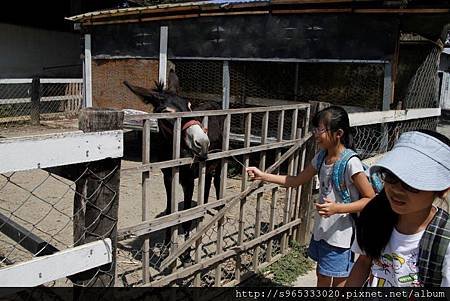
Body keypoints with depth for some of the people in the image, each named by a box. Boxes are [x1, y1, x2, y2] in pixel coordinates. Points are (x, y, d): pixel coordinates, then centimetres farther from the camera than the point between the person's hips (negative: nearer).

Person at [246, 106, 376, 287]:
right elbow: (297, 181, 9)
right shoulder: (321, 157, 0)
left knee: (339, 282, 10)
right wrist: (263, 176, 3)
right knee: (322, 278, 24)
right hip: (322, 230, 7)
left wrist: (338, 208, -30)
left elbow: (371, 199, -18)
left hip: (340, 235, -7)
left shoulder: (351, 163, -22)